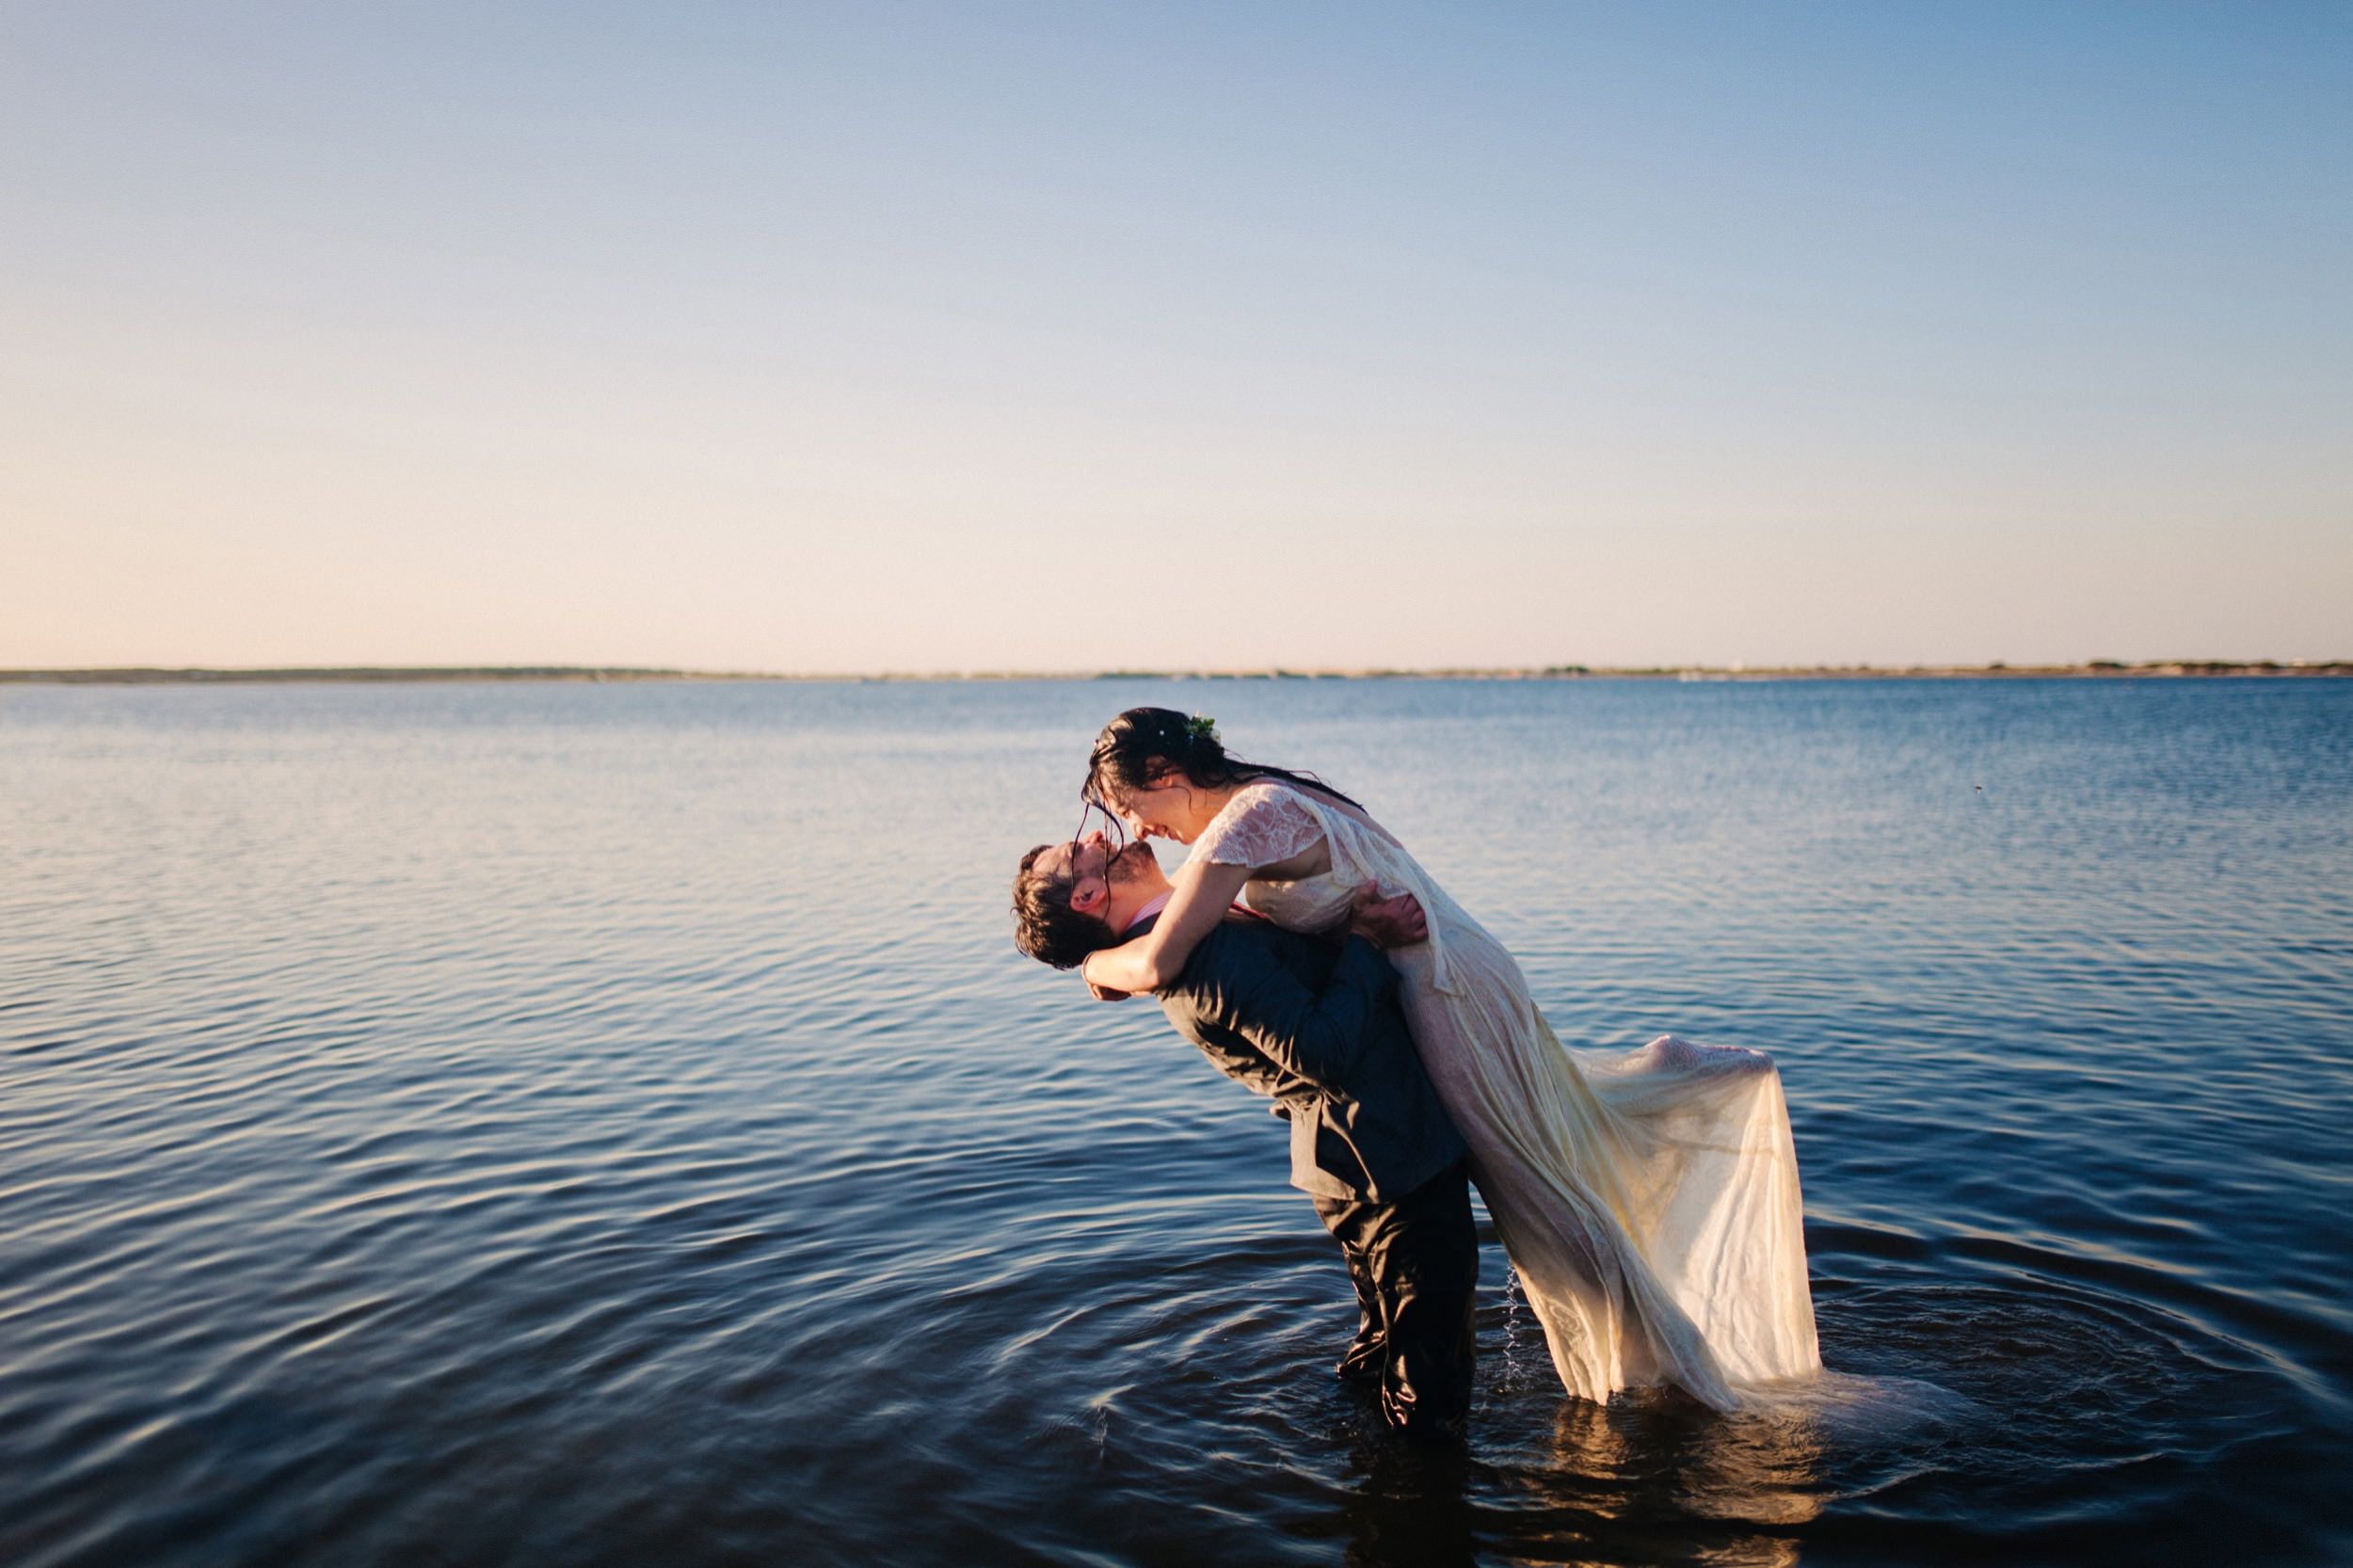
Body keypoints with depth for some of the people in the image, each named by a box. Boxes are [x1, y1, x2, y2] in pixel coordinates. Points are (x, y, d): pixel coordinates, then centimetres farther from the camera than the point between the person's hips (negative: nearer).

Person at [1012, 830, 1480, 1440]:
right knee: (1427, 1408, 2)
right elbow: (1323, 1052, -32)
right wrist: (1362, 939, -21)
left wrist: (1362, 924, -3)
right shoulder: (1211, 952, -26)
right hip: (1390, 1156, -10)